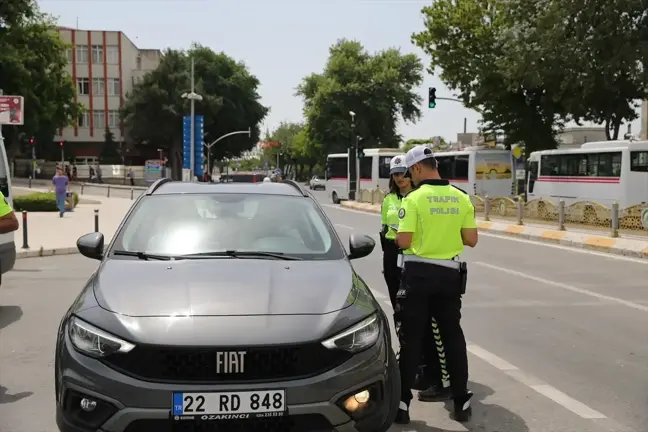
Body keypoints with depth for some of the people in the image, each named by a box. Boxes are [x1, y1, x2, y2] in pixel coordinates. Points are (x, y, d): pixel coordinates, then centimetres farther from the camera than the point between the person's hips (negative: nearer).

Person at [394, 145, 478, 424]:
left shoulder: (414, 198, -12)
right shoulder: (461, 198, 2)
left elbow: (403, 242, -16)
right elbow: (471, 240, 3)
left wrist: (398, 235, 5)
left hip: (419, 273, -4)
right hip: (450, 274, 4)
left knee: (411, 339, 4)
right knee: (453, 336, 14)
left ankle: (402, 404, 9)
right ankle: (462, 402, 20)